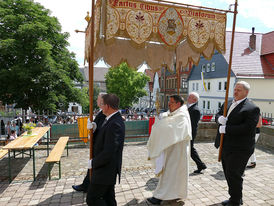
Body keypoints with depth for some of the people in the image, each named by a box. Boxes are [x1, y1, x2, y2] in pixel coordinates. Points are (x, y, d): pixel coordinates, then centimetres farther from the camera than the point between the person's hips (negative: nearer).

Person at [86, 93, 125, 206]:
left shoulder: (114, 124, -27)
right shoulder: (113, 119, 5)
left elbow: (108, 152, -29)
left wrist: (93, 163, -14)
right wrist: (93, 136, -4)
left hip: (105, 170, -10)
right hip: (107, 169, 10)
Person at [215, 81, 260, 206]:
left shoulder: (252, 108, -13)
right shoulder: (228, 104, 12)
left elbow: (247, 128, -23)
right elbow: (218, 115, 15)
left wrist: (226, 129, -22)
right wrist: (219, 118, -10)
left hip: (239, 149, -8)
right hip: (225, 147, 8)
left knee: (234, 176, -1)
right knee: (229, 175, 19)